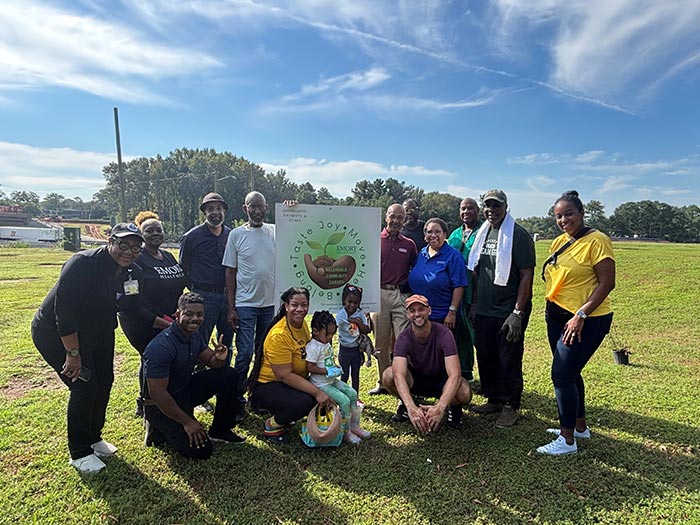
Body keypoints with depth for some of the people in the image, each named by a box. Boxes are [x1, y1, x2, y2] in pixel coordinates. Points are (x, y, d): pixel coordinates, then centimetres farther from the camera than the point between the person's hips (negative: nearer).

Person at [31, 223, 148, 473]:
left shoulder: (132, 273, -8)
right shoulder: (83, 264, -30)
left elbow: (134, 307, 2)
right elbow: (63, 310, -30)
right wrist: (73, 353, -27)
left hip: (97, 332, 7)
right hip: (55, 332, -7)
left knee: (104, 382, 9)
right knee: (84, 387, -12)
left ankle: (94, 437, 32)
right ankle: (79, 452, 8)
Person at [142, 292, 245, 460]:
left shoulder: (194, 335, -3)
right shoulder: (161, 347, -29)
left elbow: (211, 362, 6)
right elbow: (157, 393, -27)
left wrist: (219, 358, -21)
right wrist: (187, 422, -21)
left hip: (184, 390, 8)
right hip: (160, 405, -8)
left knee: (229, 375, -5)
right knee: (201, 450, -18)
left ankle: (220, 430, 10)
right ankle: (160, 428, 6)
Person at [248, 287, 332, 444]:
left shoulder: (302, 323, -1)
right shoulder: (279, 336, -27)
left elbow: (307, 345, 18)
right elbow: (285, 376, -28)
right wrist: (317, 392, -30)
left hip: (291, 382, 9)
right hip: (266, 386, -9)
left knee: (324, 392, -6)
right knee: (302, 402, -32)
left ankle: (284, 417, 15)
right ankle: (271, 425, -2)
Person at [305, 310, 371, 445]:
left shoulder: (327, 344, 8)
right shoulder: (313, 347, -21)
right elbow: (309, 367, -24)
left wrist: (336, 367, 4)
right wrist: (327, 371, -23)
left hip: (332, 380, 9)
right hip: (321, 384, -9)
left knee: (352, 393, 4)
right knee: (344, 401, -17)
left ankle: (354, 425, 16)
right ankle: (346, 432, -1)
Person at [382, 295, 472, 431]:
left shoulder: (443, 333, -26)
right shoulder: (404, 338, -21)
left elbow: (455, 375, -34)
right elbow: (399, 375, -35)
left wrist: (440, 407, -50)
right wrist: (411, 407, -53)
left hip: (441, 379, -1)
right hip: (416, 378, 2)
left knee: (464, 393, -35)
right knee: (388, 376, -29)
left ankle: (454, 407, 4)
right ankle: (406, 405, 3)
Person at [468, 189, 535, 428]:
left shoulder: (519, 235, -9)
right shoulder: (482, 233, 11)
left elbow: (526, 276, -13)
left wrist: (517, 313, -18)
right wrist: (473, 303, 12)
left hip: (509, 311, -6)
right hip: (483, 310, 6)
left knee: (509, 361, 3)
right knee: (485, 356, 14)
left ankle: (511, 406, 20)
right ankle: (493, 399, 31)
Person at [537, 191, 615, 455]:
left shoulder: (596, 240, -14)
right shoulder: (559, 242, 9)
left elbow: (607, 283, -17)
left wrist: (580, 315, -20)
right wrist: (550, 307, 11)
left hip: (587, 320, -8)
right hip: (557, 316, 8)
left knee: (561, 374, -7)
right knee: (570, 373, 17)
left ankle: (567, 440, 9)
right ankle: (580, 426, 35)